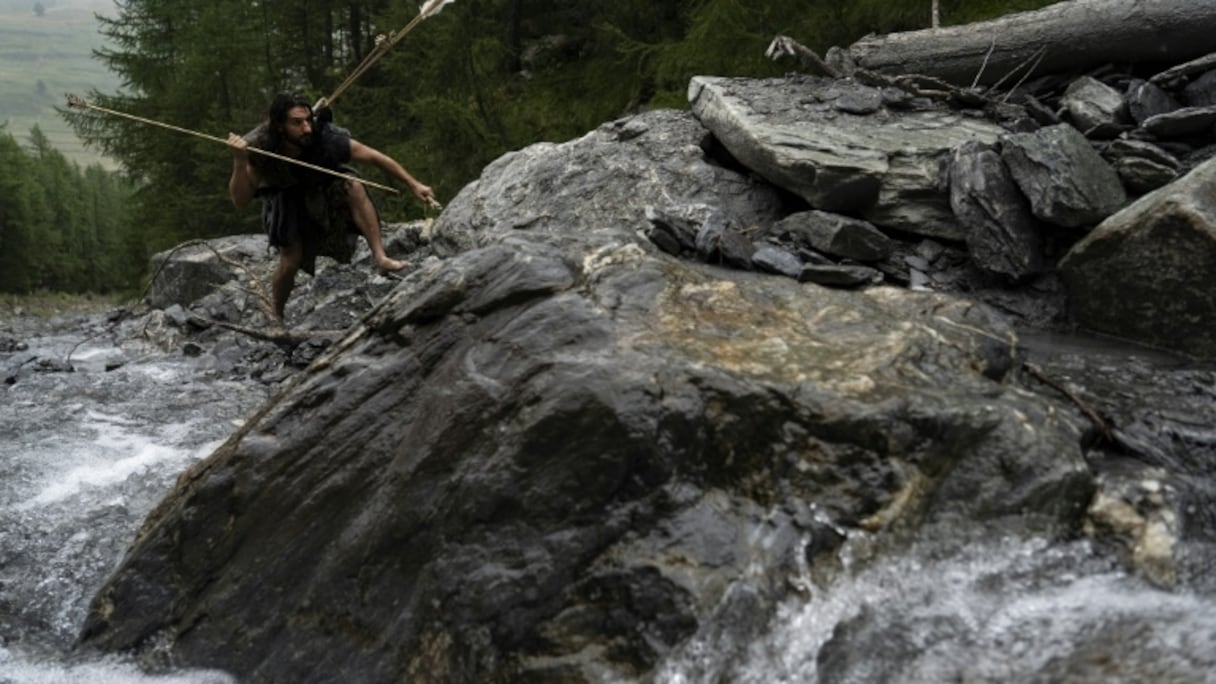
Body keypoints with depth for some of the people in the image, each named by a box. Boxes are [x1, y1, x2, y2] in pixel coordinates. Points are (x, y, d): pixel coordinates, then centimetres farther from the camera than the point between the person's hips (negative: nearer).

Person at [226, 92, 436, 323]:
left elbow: (375, 157, -26)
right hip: (287, 201, 0)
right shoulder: (259, 149, -33)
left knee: (354, 187, -31)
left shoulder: (325, 137, -36)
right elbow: (241, 201, -35)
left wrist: (413, 185, -24)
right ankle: (277, 318, 18)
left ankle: (381, 258, -28)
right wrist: (239, 162, -51)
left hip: (323, 187, 1)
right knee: (290, 262, -10)